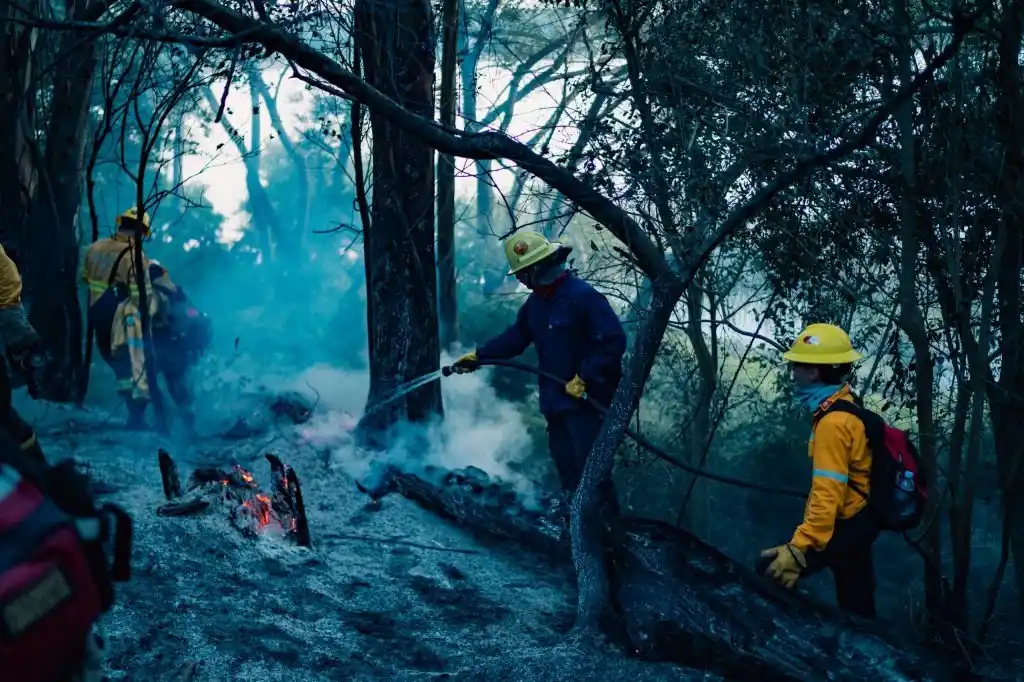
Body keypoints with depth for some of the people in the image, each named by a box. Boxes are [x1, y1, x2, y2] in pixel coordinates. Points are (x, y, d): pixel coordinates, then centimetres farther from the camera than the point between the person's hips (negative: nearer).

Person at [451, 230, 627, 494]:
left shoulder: (583, 296, -18)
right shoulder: (536, 302, 11)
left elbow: (613, 342, -21)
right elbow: (515, 336, 19)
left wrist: (584, 378, -22)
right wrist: (478, 355, 12)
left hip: (587, 401, -9)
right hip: (555, 402, 9)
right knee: (566, 468, 17)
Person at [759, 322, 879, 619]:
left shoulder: (833, 422, -25)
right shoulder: (846, 407, 6)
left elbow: (829, 493, -31)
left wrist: (799, 549, -34)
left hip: (843, 527, -10)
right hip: (856, 521, 10)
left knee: (770, 570, -14)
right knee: (857, 608, 18)